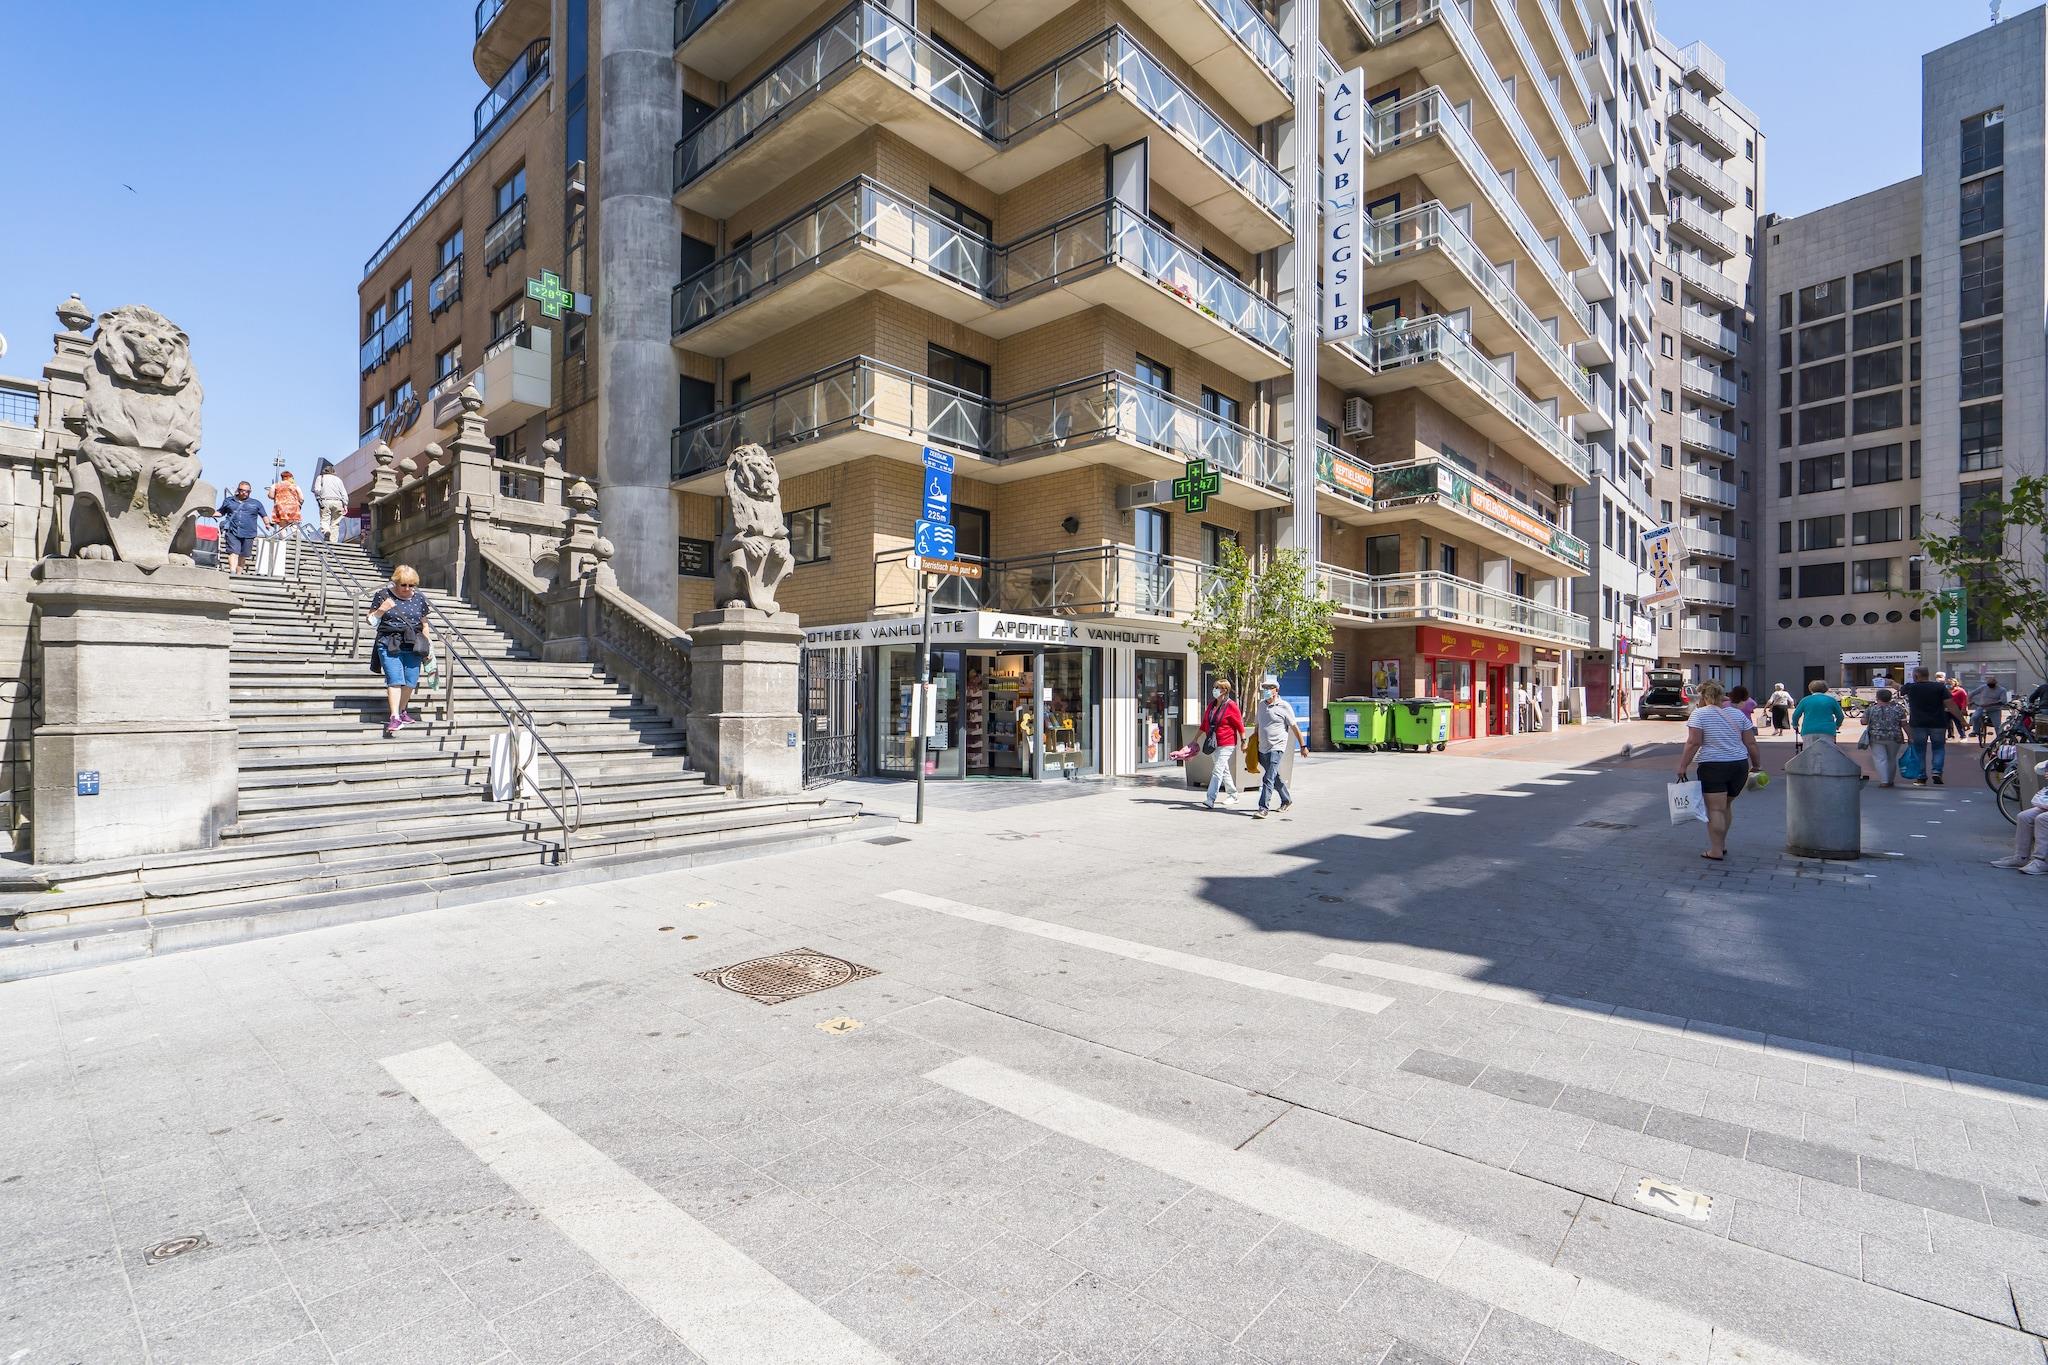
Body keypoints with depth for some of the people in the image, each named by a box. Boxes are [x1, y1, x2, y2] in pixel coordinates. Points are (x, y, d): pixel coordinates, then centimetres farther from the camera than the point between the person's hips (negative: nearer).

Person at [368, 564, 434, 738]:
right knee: (395, 680, -12)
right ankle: (394, 718, -14)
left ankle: (403, 712, 22)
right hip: (389, 645, -3)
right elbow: (371, 621, 7)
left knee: (410, 682, 2)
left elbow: (424, 625, 18)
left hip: (413, 647, 3)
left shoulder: (419, 598, 10)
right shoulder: (383, 595, 3)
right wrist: (381, 609, -12)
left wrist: (429, 646, 13)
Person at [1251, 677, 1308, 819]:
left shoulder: (1283, 706, -7)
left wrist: (1303, 746, 0)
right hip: (1263, 748, 7)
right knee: (1274, 777, 18)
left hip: (1277, 747, -7)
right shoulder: (1261, 705, 9)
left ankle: (1263, 808, -15)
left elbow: (1295, 727, -2)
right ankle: (1286, 801, 35)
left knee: (1269, 778, -14)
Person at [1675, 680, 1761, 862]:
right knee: (1726, 806, 19)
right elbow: (1751, 743, 8)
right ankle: (1722, 844, 25)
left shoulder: (1699, 714, -5)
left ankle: (1716, 851, -3)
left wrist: (1683, 765, -10)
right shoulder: (1738, 714, 9)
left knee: (1715, 809, -3)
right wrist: (1757, 764, 20)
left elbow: (1694, 742, -13)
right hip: (1739, 765, 5)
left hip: (1712, 767, -5)